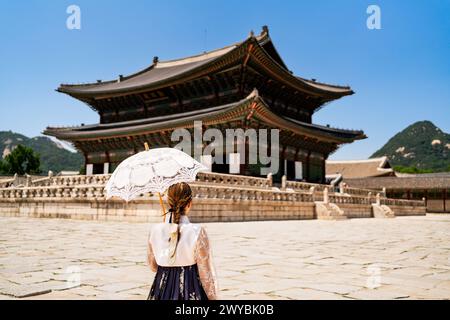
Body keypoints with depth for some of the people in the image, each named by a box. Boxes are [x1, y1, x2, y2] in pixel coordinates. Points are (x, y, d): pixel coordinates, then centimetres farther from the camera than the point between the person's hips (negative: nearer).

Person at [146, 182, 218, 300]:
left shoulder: (155, 230, -6)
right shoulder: (197, 232, -18)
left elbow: (153, 266, 8)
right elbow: (206, 274, -12)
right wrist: (213, 297, 0)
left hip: (162, 292, 4)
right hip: (191, 292, -4)